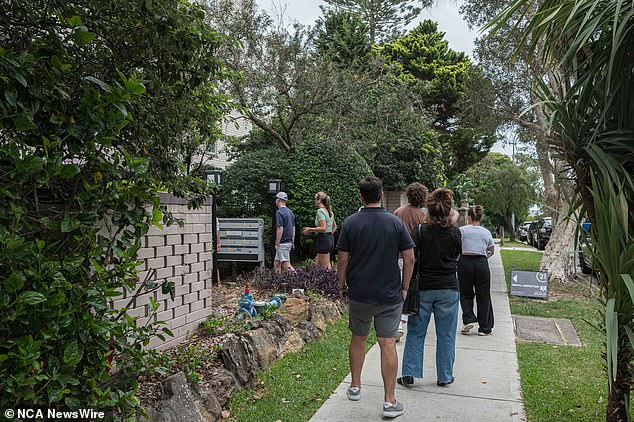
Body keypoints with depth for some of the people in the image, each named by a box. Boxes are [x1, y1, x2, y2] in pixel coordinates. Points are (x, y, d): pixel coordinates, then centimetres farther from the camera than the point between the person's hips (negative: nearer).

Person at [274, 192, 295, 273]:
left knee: (286, 264, -8)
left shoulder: (279, 212, -15)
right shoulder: (290, 212, 13)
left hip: (283, 243, -9)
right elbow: (293, 228, 16)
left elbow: (280, 229, -20)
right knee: (276, 263, 15)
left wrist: (277, 244, -14)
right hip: (289, 242, 9)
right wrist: (292, 241, 20)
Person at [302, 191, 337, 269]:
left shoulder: (320, 211, -14)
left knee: (326, 267, -3)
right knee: (318, 265, 15)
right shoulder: (329, 211, 13)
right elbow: (334, 226, 22)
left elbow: (323, 228, -23)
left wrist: (310, 229, -14)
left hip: (323, 240, -9)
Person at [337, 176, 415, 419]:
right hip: (390, 295, -1)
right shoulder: (395, 222, -4)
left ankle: (355, 387, 31)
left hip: (359, 294, 1)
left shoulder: (350, 223, -6)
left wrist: (342, 286, 8)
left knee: (358, 338, 19)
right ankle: (390, 402, 6)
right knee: (388, 344, 3)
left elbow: (343, 260, -5)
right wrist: (404, 288, 6)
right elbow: (409, 258, -4)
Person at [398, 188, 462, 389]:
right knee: (446, 334, 12)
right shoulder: (455, 232, -5)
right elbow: (457, 257, 9)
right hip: (448, 289, 1)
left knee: (416, 332, 10)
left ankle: (409, 373, 10)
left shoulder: (420, 231, -10)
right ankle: (445, 376, 21)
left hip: (423, 287, -1)